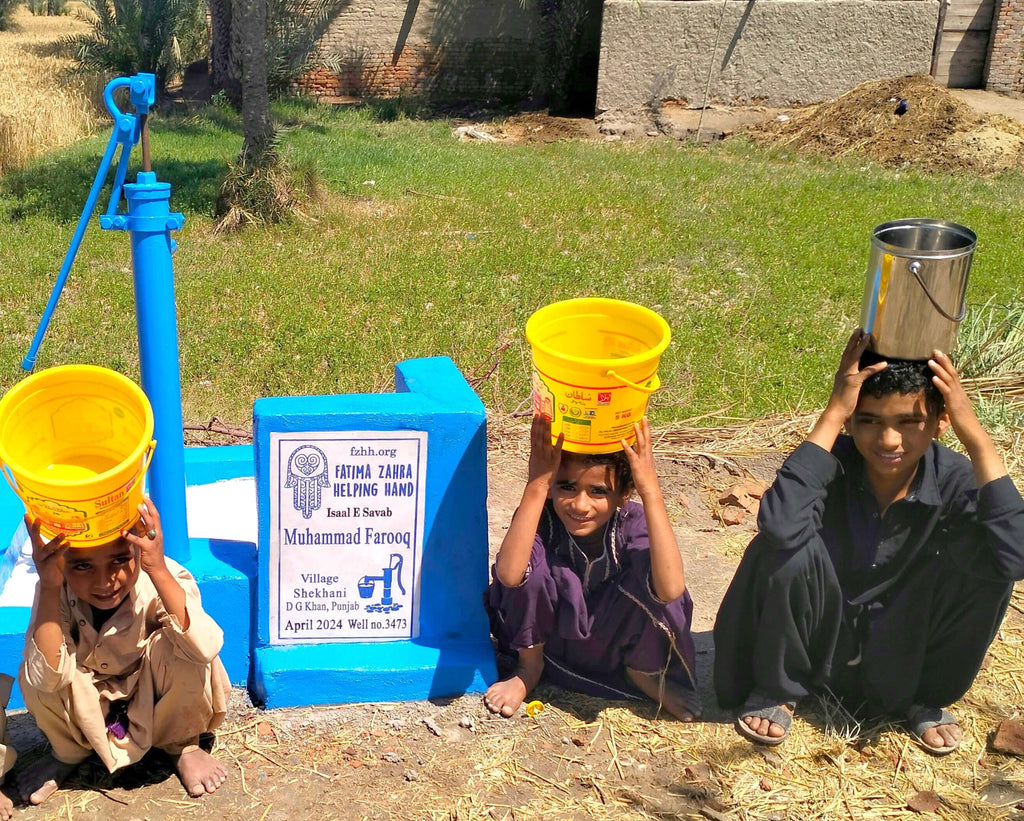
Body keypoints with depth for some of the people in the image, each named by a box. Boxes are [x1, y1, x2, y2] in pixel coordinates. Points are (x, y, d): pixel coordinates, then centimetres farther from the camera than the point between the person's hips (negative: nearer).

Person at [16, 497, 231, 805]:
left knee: (181, 649, -33)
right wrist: (49, 589, -48)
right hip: (89, 706, 1)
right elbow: (47, 678, -40)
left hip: (157, 694, -1)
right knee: (33, 676, -28)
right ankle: (67, 753, 7)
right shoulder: (57, 591, -27)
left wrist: (159, 571, -54)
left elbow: (205, 649, -48)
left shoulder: (164, 579, -31)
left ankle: (182, 746, -1)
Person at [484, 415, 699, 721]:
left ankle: (642, 671, 4)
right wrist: (536, 486, -49)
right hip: (546, 636, -1)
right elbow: (508, 575, -48)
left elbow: (670, 590, -46)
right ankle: (529, 667, 0)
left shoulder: (633, 523, -25)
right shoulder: (541, 518, -27)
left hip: (614, 647, 1)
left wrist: (651, 492, -48)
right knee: (532, 566, -31)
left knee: (649, 577, -30)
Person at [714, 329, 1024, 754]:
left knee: (985, 565, -23)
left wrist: (973, 432, -36)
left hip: (901, 651, 2)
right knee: (789, 550, -31)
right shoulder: (834, 464, -23)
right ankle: (775, 690, -2)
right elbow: (779, 525, -45)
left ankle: (921, 698, 5)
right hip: (816, 637, -1)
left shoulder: (955, 481, -18)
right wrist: (832, 414, -41)